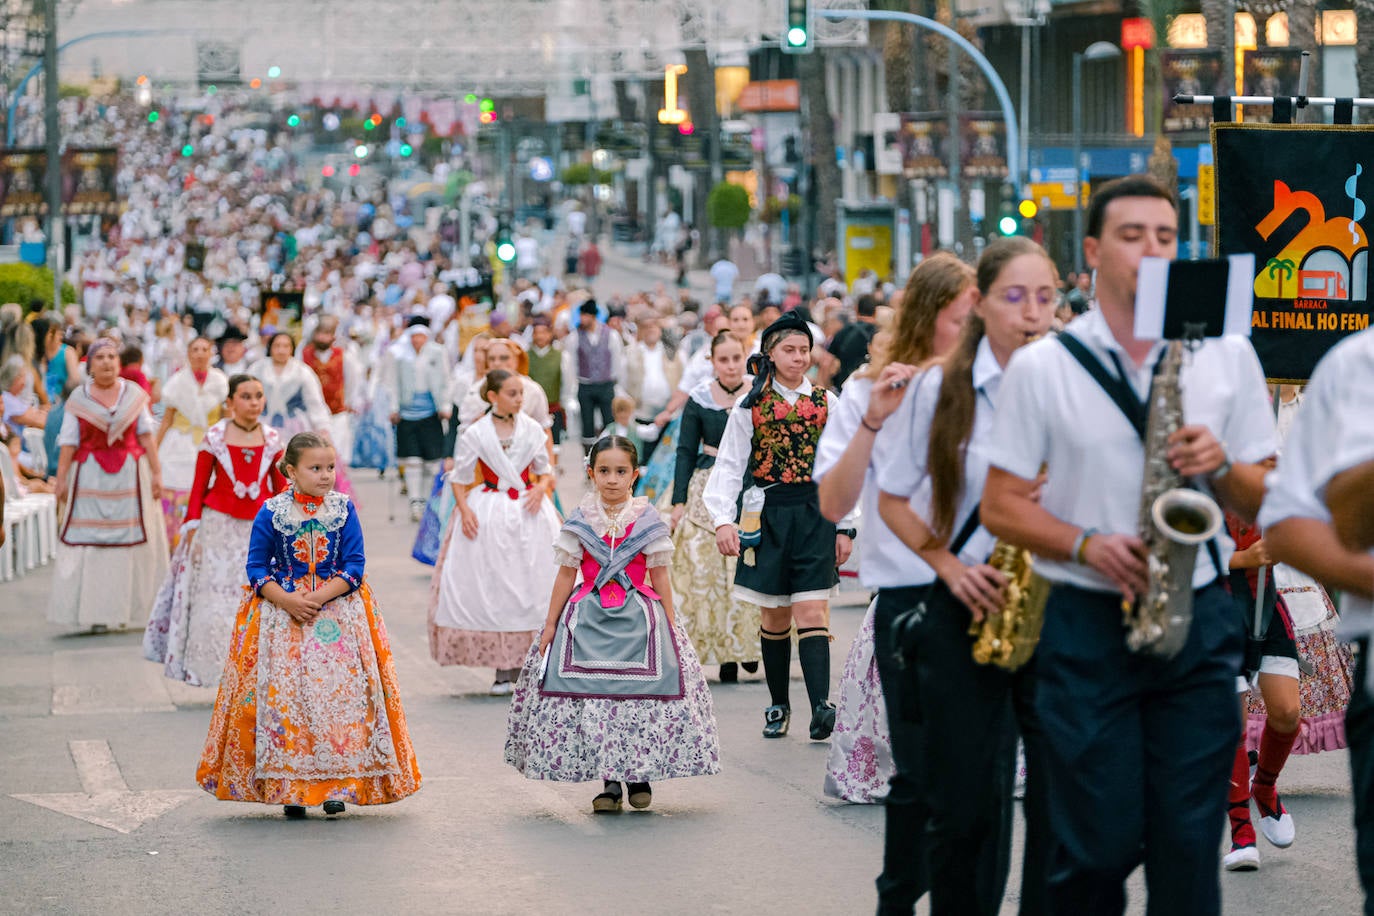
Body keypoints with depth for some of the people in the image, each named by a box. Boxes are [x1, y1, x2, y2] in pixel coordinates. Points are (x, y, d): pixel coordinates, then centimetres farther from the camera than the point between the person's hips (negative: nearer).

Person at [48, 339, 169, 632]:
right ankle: (96, 613, -5)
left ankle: (122, 609, 8)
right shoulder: (78, 399, 3)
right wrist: (61, 480, -8)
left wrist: (156, 473, 0)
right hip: (90, 478, -1)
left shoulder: (134, 395, 6)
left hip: (130, 476, 1)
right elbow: (68, 443, 0)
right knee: (91, 544, -6)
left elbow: (146, 436, 6)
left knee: (128, 542, 0)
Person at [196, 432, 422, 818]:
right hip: (281, 613, -1)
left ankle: (337, 784, 0)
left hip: (337, 614, 1)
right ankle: (290, 787, 4)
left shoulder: (343, 510, 0)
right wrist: (288, 601, -15)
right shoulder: (271, 513, -3)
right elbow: (256, 568, -1)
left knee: (339, 694, -7)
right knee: (283, 697, -4)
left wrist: (320, 598, -15)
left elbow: (355, 566, -2)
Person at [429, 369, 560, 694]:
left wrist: (541, 489, -9)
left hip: (529, 513, 2)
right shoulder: (476, 433, -2)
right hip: (489, 517, -2)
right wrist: (464, 509, -12)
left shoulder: (532, 430, 4)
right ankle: (504, 669, 4)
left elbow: (546, 472, 11)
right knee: (492, 590, -2)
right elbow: (460, 477, 2)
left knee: (531, 587, 0)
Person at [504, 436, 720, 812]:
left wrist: (670, 626, 3)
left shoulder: (647, 521, 1)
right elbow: (566, 575, 7)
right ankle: (609, 781, 6)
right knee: (591, 693, -5)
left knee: (640, 694, -4)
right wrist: (551, 624, 7)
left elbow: (659, 577, 5)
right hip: (589, 617, 1)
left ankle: (640, 775, 12)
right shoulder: (580, 522, 2)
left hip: (638, 616, 0)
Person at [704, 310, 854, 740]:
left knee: (812, 612, -11)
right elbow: (730, 465, -1)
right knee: (775, 617, 6)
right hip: (768, 516, 0)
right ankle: (779, 705, 19)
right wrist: (723, 519, -13)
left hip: (815, 515, 0)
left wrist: (844, 527, 4)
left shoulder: (826, 403, 6)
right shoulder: (751, 406, 3)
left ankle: (820, 706, -19)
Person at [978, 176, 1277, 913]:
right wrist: (1089, 546, -14)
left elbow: (1265, 501, 10)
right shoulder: (1041, 367, 2)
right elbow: (1001, 506, 2)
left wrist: (1221, 465, -11)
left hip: (1198, 624, 2)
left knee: (1188, 848, 0)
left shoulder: (1226, 356, 8)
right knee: (1099, 846, -1)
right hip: (1087, 626, -2)